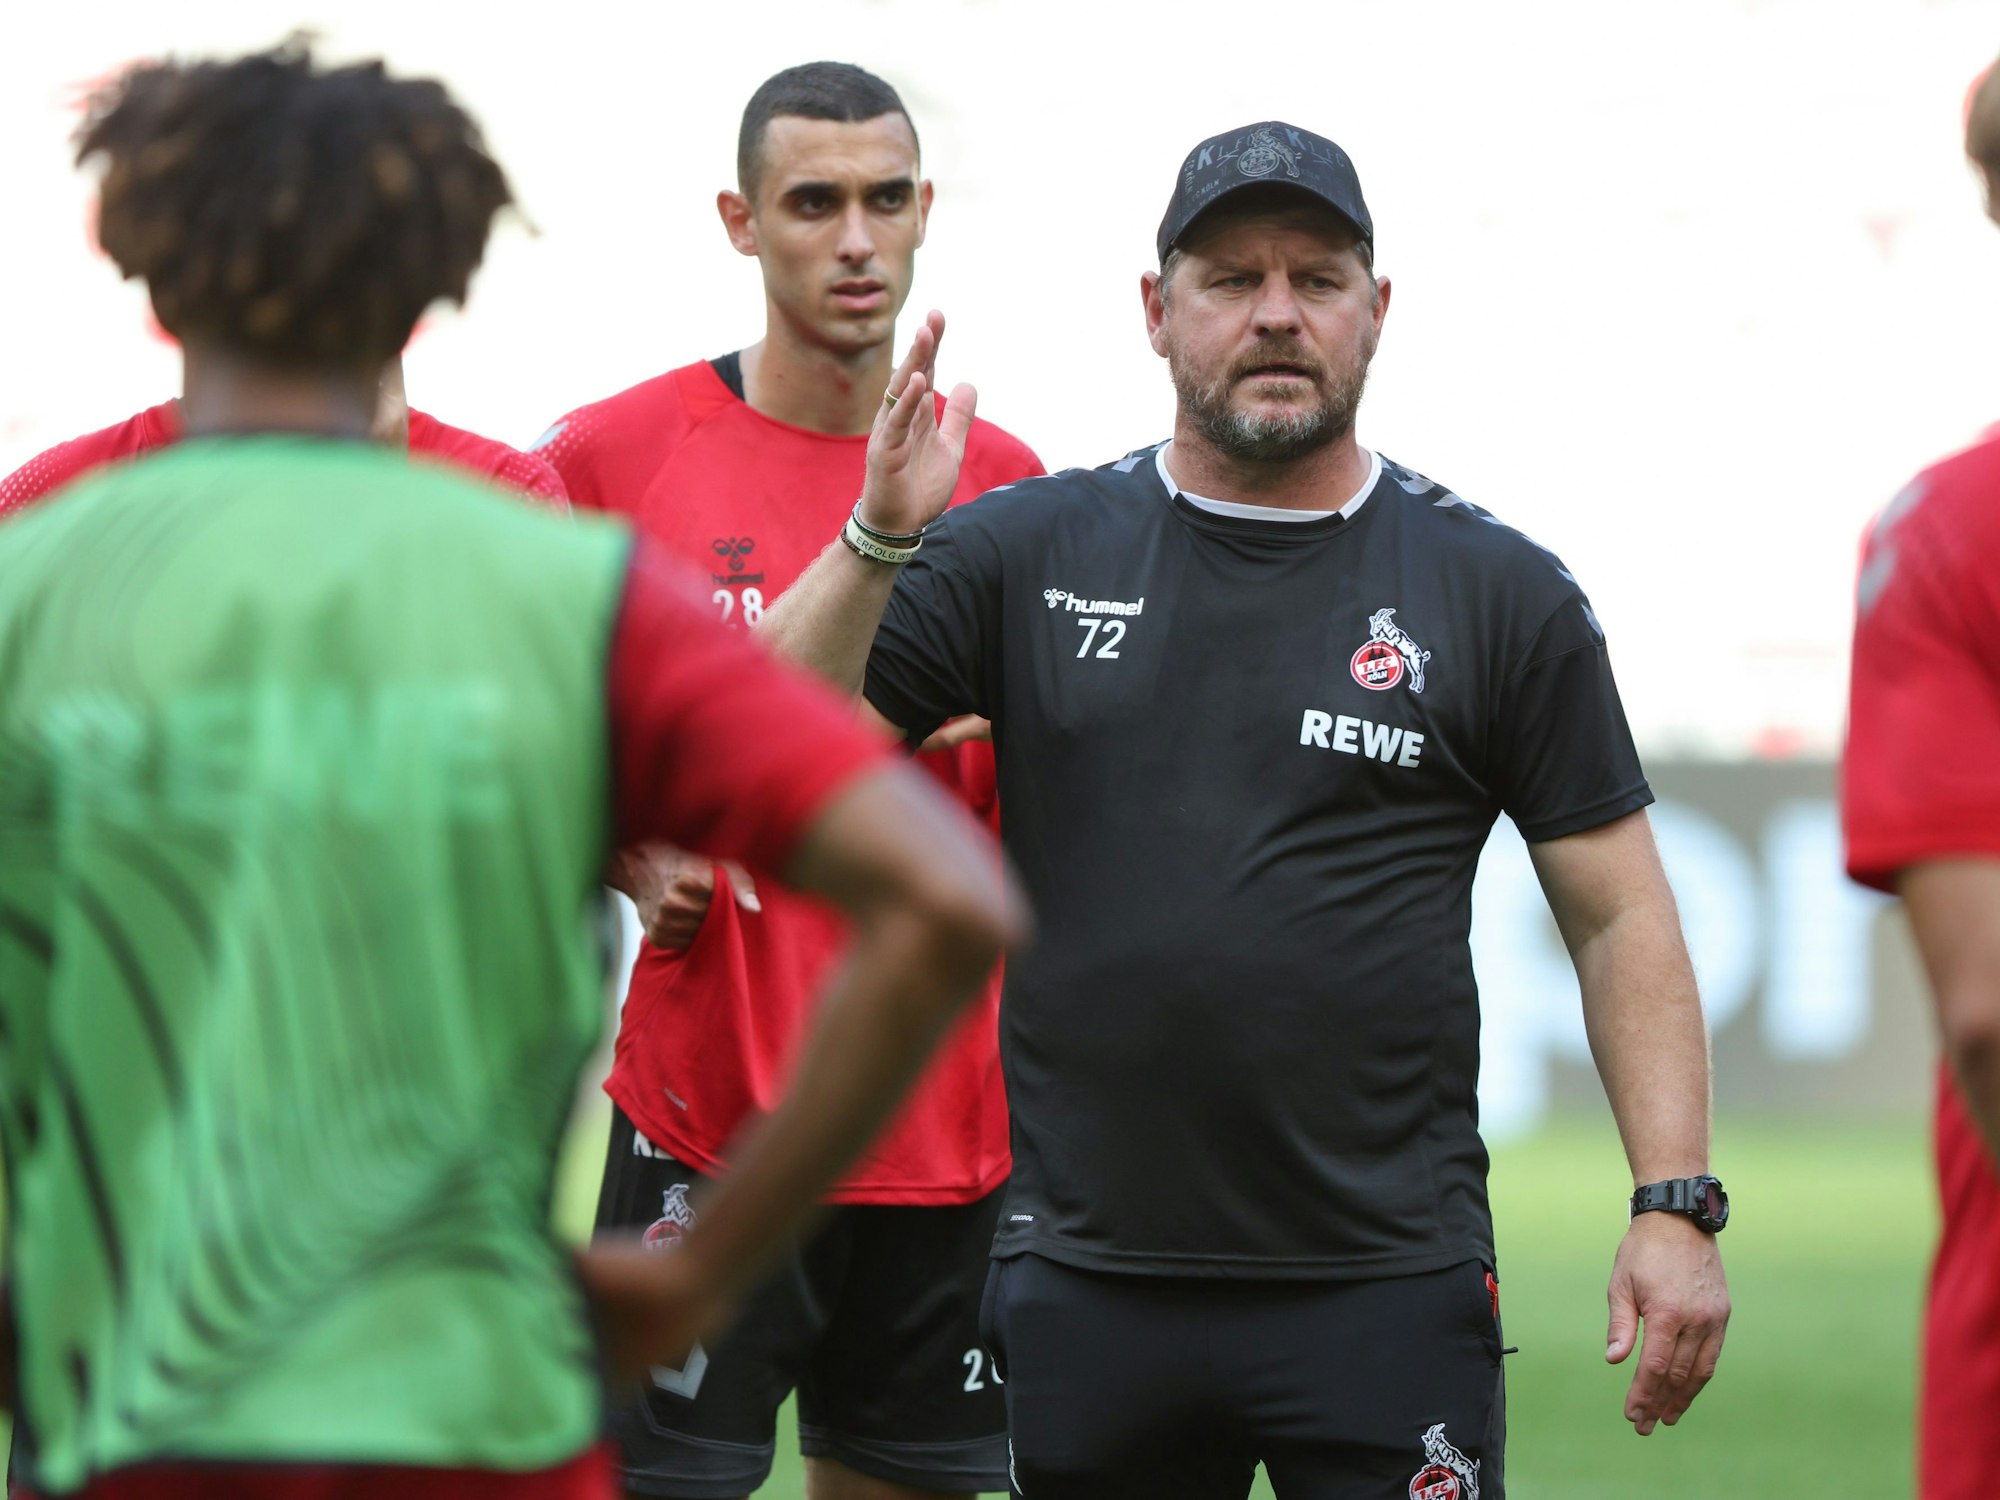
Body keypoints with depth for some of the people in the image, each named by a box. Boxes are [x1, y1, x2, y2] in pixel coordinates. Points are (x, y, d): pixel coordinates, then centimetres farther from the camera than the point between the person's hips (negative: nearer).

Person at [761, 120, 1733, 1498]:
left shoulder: (1503, 594, 5)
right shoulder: (1031, 554, 8)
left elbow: (1619, 918, 4)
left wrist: (1675, 1204, -6)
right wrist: (880, 539, -15)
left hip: (1392, 1282, -2)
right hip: (1086, 1272, 2)